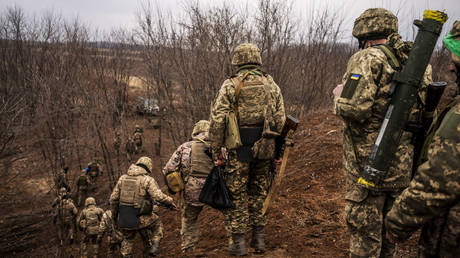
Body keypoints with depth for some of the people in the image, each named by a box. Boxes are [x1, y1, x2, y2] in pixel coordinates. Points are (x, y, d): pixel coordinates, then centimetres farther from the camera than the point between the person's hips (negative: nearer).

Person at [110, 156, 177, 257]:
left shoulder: (122, 178, 6)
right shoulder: (148, 180, -8)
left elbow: (113, 198, 7)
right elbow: (159, 197, -21)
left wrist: (114, 214, 22)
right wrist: (170, 202, -3)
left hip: (123, 219, 4)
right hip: (140, 219, -4)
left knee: (127, 239, 28)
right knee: (157, 224, 24)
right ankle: (154, 247, 13)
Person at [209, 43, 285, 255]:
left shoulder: (231, 85, -4)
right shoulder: (271, 84, 7)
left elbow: (217, 120, -10)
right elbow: (280, 120, 4)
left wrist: (216, 151, -3)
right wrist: (275, 146, 12)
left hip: (240, 150, -3)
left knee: (236, 195, 9)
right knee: (259, 194, 17)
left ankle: (238, 242, 13)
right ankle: (258, 239, 23)